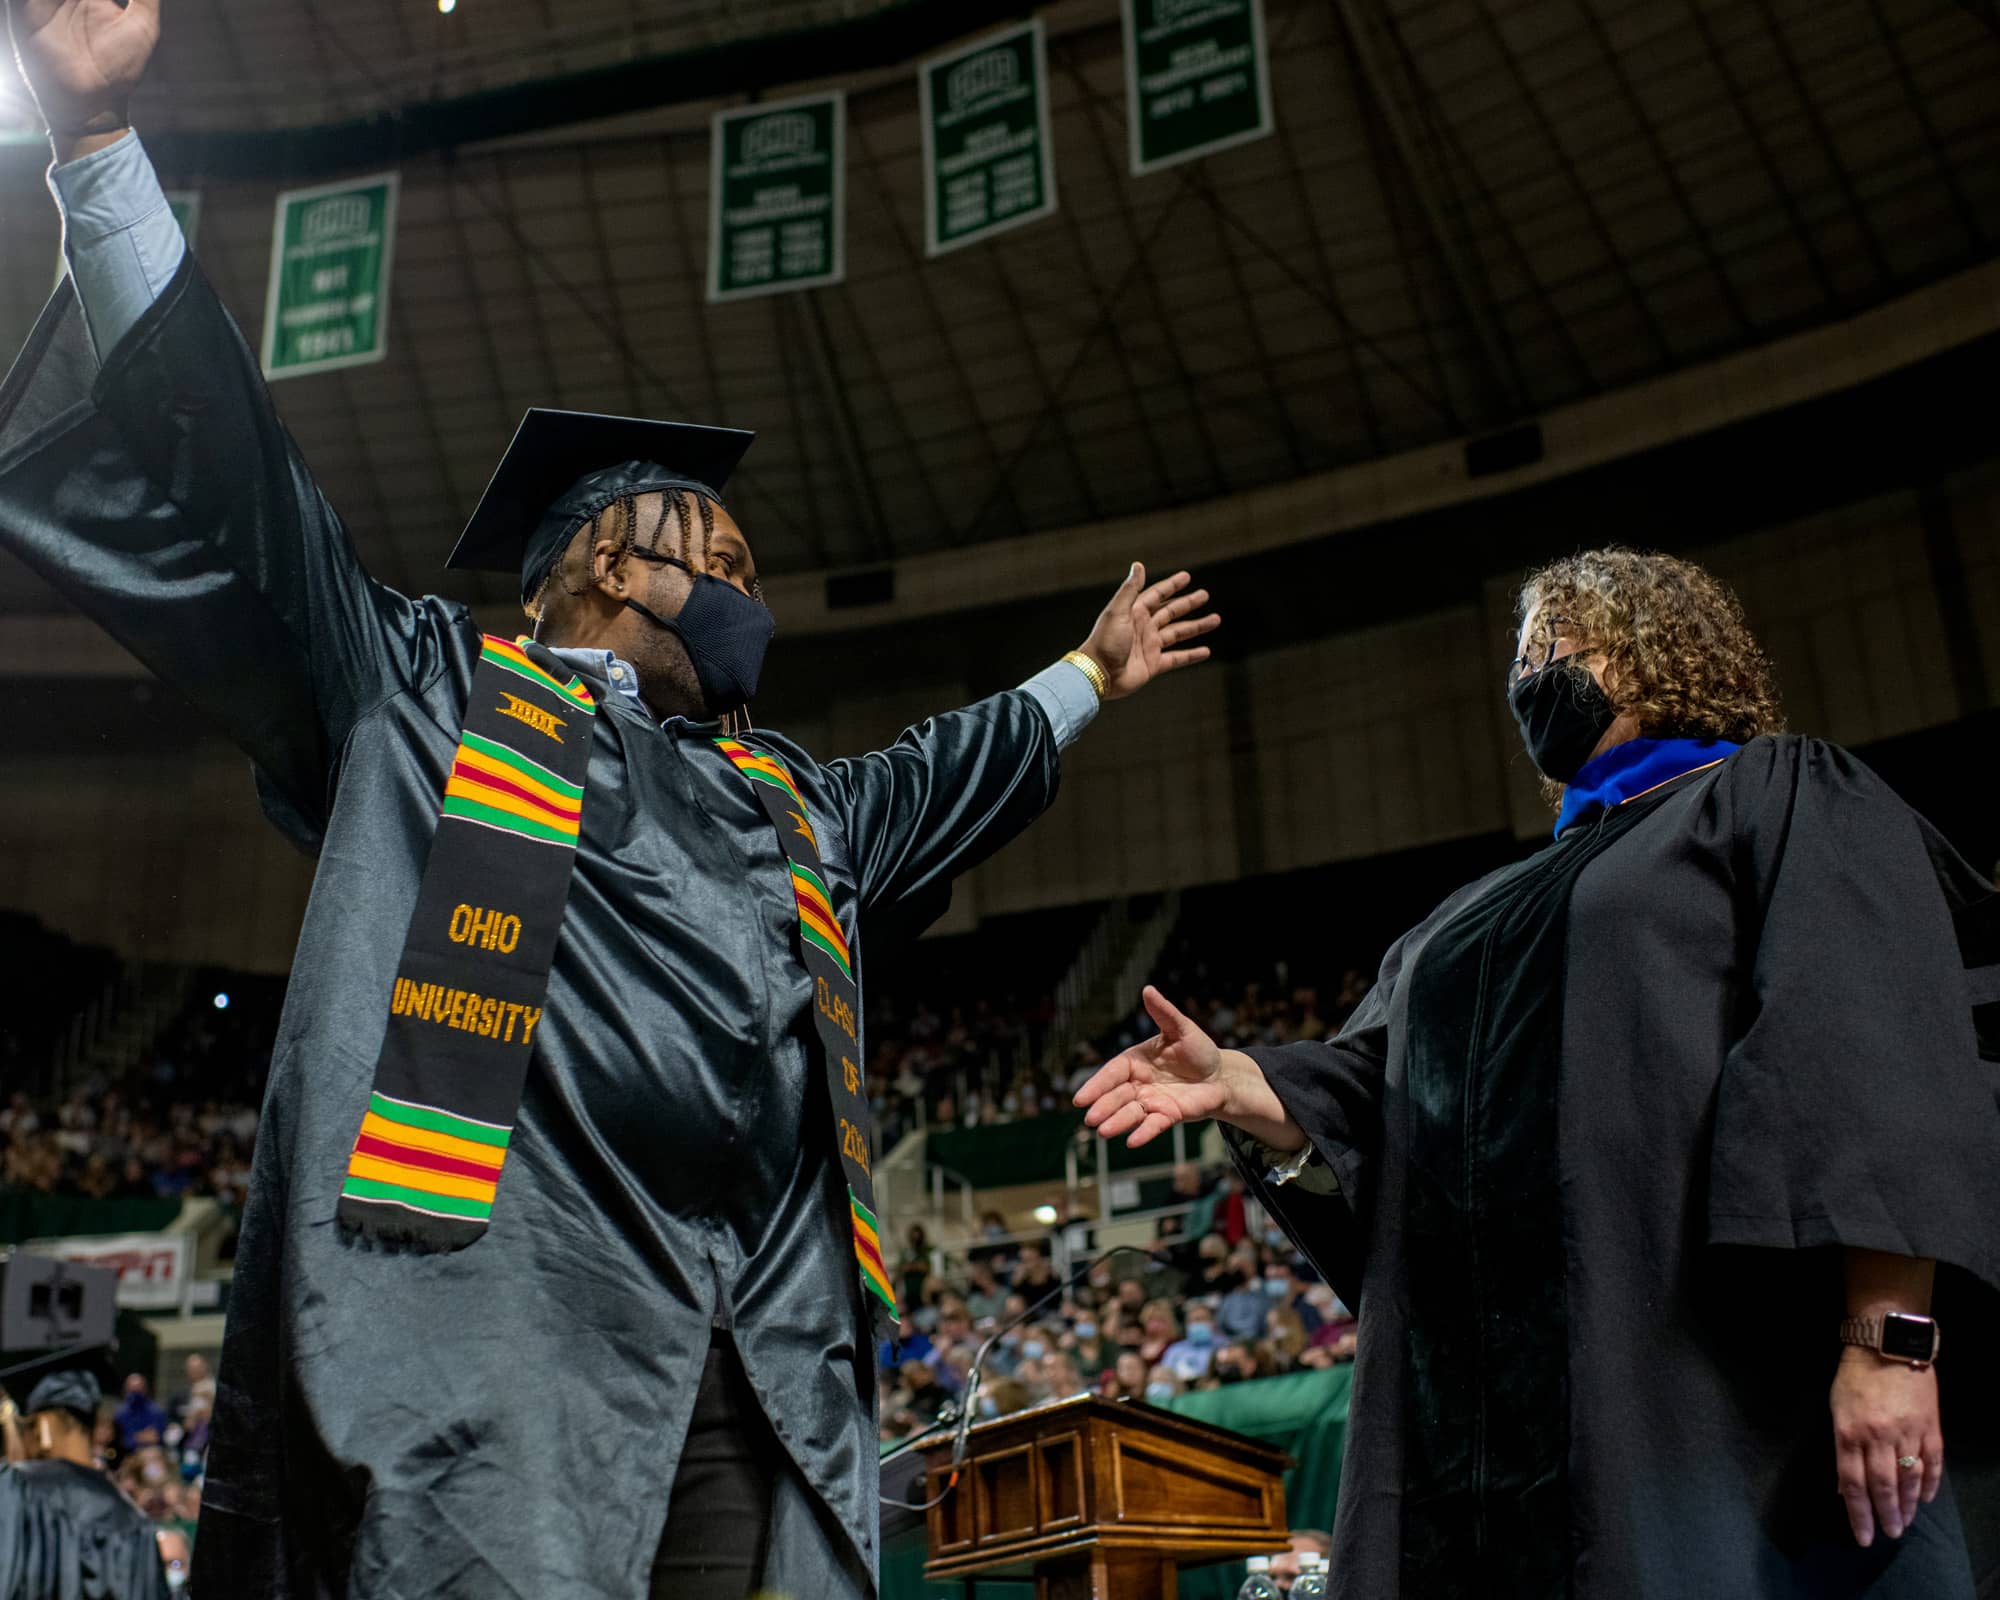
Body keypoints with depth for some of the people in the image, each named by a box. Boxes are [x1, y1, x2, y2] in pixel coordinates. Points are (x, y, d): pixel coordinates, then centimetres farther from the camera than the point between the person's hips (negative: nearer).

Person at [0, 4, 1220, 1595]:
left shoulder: (794, 802, 31)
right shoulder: (428, 684, 15)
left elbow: (945, 773, 50)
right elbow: (218, 470, 10)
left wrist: (1088, 675, 61)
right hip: (495, 1329, -5)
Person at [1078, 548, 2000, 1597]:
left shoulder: (1780, 796, 8)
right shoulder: (1486, 912, 27)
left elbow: (1880, 1044, -7)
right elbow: (1373, 1101, 15)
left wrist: (1890, 1337, -19)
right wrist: (1234, 1085, -4)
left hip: (1731, 1388, -6)